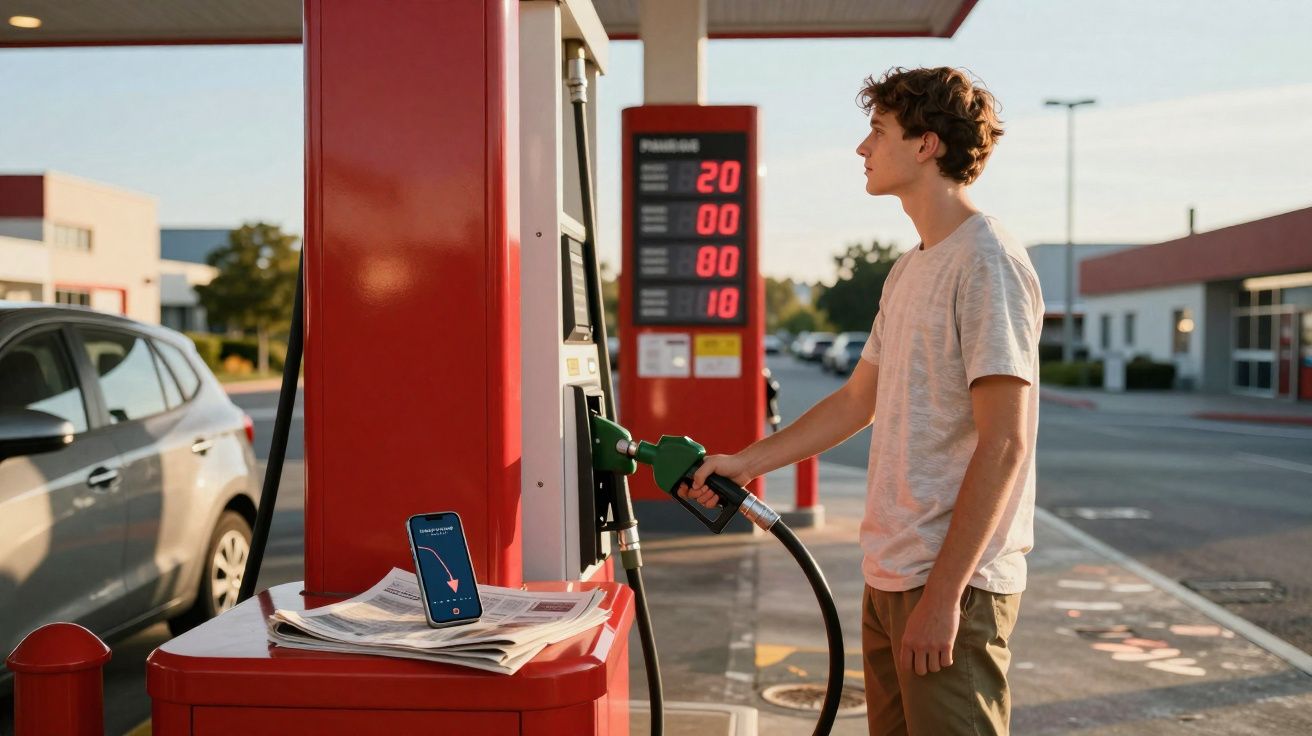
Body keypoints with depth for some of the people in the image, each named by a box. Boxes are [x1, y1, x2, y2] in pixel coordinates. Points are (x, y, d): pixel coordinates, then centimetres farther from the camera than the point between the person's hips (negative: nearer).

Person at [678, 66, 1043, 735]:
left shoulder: (988, 263, -13)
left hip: (956, 582, -9)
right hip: (889, 577, 9)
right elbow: (858, 402, 23)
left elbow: (1004, 442, -19)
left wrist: (943, 593, -21)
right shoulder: (909, 271, 16)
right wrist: (745, 463, 20)